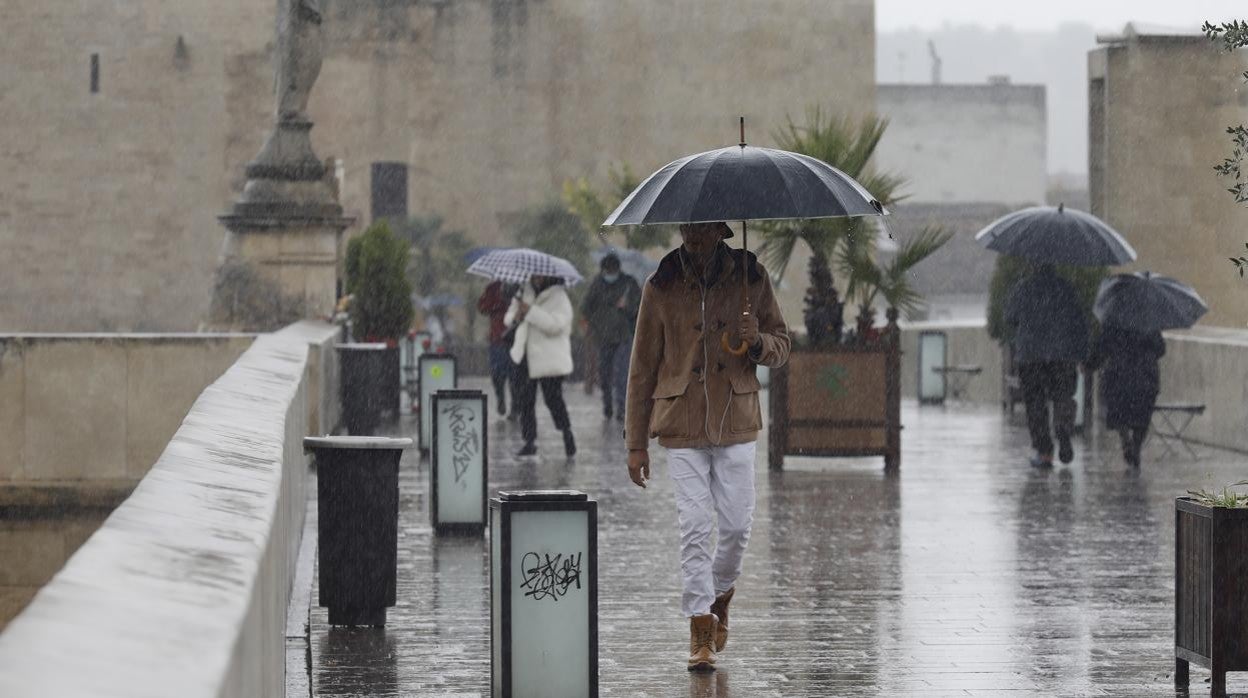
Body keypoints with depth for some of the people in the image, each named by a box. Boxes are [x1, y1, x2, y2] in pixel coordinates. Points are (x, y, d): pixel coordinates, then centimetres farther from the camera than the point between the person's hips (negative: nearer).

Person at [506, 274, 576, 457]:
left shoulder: (559, 298, -7)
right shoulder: (526, 293, 13)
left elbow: (555, 324, -22)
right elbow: (508, 318, 15)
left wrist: (530, 312, -25)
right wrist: (515, 317, -9)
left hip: (550, 359, -6)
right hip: (526, 357, 6)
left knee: (553, 399, -7)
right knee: (523, 400, 2)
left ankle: (567, 433, 14)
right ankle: (530, 441, 9)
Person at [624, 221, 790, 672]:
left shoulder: (750, 278, 2)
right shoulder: (660, 288, -1)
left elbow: (782, 348, 9)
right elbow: (642, 369, 4)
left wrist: (758, 342, -16)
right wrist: (636, 444, 3)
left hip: (735, 421, 1)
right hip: (681, 424, -1)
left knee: (738, 524, 1)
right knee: (695, 527, -6)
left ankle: (720, 595, 30)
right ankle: (701, 629, 3)